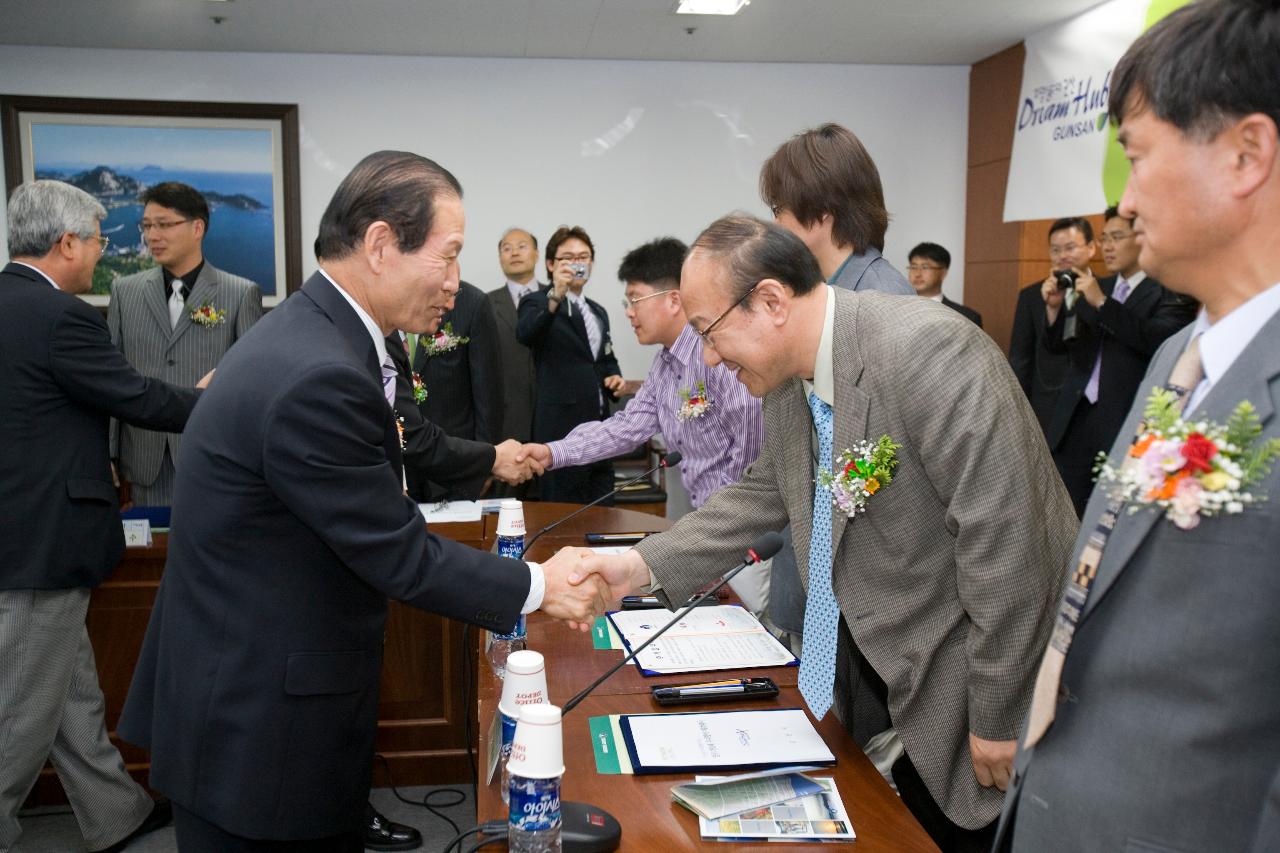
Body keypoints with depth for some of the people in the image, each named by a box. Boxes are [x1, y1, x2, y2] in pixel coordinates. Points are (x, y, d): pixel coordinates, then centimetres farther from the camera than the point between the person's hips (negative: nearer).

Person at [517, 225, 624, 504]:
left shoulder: (598, 311, 19)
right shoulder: (537, 303, -2)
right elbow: (525, 334, -25)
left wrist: (614, 377, 8)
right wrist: (556, 296, -40)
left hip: (598, 422, 7)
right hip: (561, 426, -7)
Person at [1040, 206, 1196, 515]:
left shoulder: (1170, 293, -3)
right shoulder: (1094, 287, 15)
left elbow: (1158, 341, -21)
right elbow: (1058, 346, 13)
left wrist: (1102, 302, -22)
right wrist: (1054, 306, -6)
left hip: (1127, 421, -5)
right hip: (1076, 417, 5)